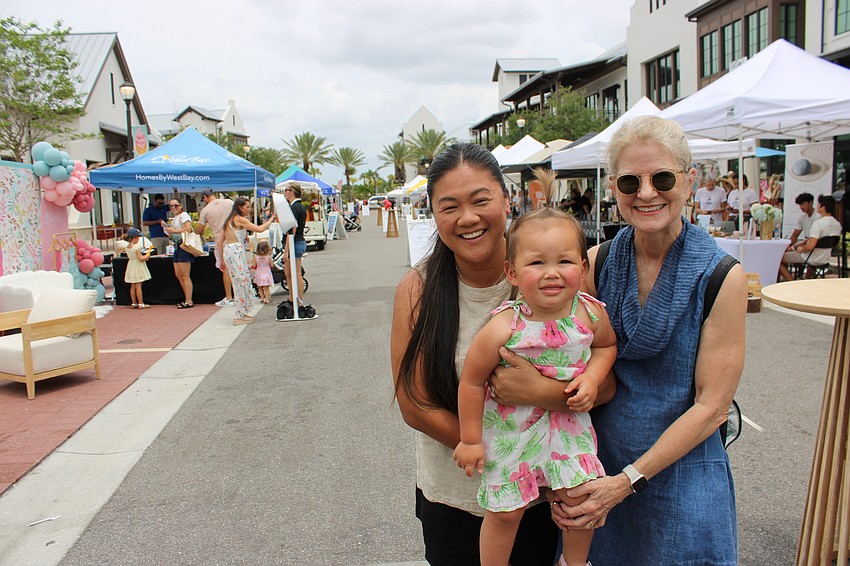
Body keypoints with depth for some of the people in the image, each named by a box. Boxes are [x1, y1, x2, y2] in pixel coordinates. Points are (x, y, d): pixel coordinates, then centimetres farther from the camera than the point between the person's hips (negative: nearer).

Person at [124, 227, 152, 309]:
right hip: (137, 267, -8)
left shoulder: (127, 247, 6)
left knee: (133, 286, 12)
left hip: (131, 265, 8)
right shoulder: (137, 247, -19)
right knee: (138, 286, -4)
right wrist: (147, 256, -2)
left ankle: (134, 303, 17)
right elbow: (140, 259, -20)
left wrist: (143, 257, 13)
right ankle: (141, 304, -1)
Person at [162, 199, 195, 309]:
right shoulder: (174, 219, 21)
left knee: (185, 276, -9)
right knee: (178, 275, 9)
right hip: (177, 247, 10)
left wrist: (175, 231, -15)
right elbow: (173, 236, 22)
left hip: (184, 245, -10)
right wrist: (167, 228, 8)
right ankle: (187, 299, 16)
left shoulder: (183, 215, -5)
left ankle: (189, 301, -5)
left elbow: (189, 229, -19)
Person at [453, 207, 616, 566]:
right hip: (510, 428, -3)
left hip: (568, 420, 3)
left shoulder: (591, 314, -14)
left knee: (583, 496, 2)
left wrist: (593, 377, -11)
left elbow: (607, 345, 9)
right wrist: (470, 439, -5)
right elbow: (472, 381, -14)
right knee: (505, 511, 7)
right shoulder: (502, 329, -26)